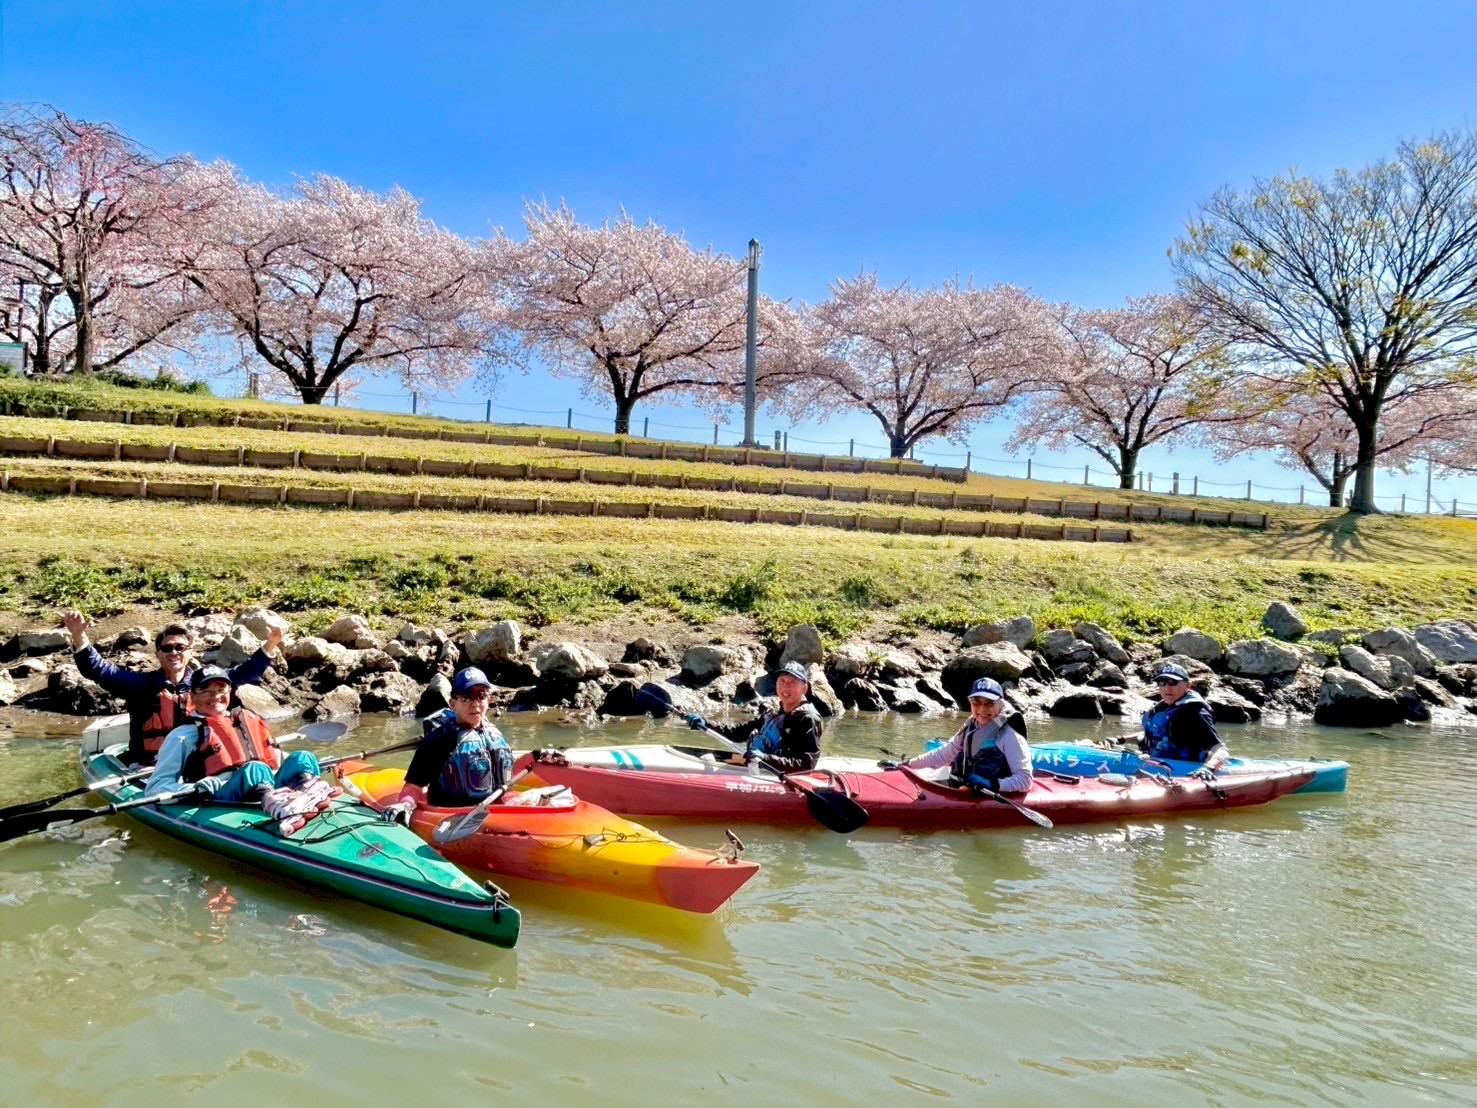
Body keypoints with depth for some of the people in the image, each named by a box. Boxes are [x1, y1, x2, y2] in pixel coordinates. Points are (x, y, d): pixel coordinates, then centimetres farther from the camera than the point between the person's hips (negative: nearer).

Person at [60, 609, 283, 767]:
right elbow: (98, 670, -1)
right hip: (150, 765, -1)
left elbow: (246, 672, 15)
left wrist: (270, 645, 4)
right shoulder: (141, 683, 6)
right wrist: (79, 636, -15)